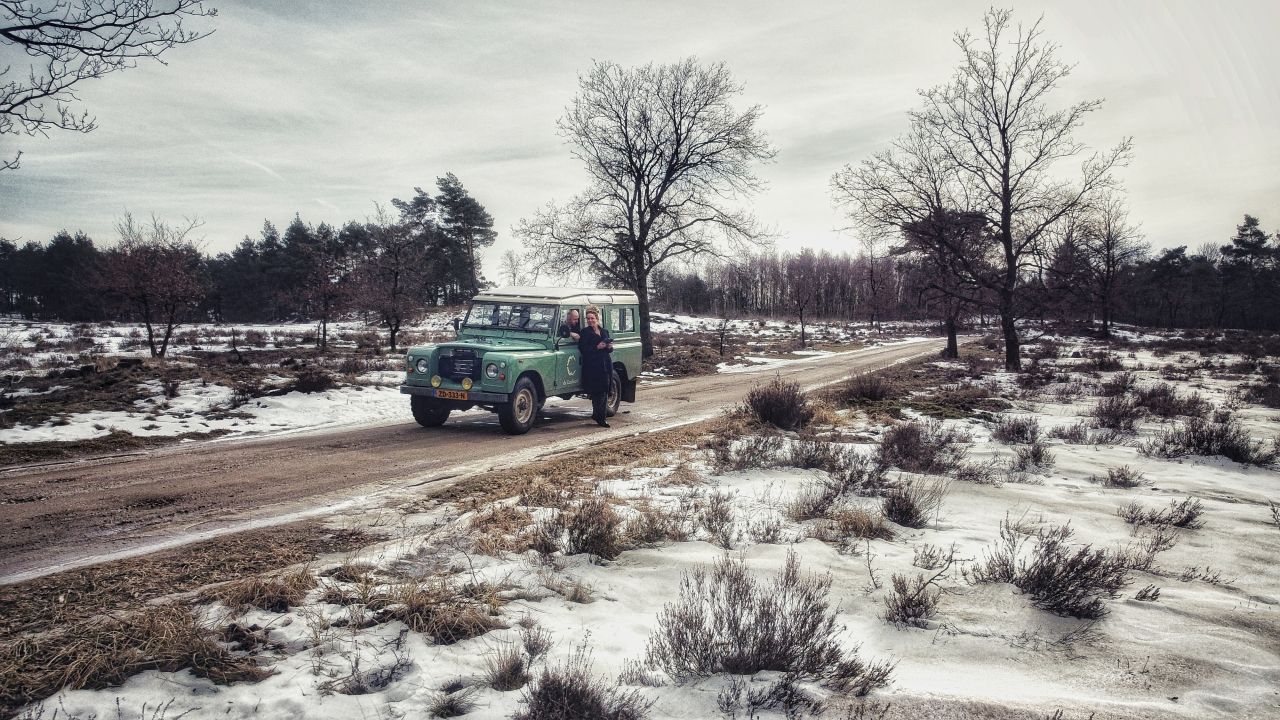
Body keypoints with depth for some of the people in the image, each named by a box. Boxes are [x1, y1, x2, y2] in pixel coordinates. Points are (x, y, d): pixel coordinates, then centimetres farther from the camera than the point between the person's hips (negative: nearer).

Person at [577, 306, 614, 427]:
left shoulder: (604, 331, 15)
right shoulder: (585, 332, -1)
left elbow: (610, 349, 20)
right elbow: (582, 349, -10)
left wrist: (609, 347, -3)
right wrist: (597, 347, -17)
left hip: (605, 365, 6)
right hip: (592, 366, -6)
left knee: (605, 391, 5)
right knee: (597, 392, -7)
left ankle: (597, 415, 16)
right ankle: (600, 417, -1)